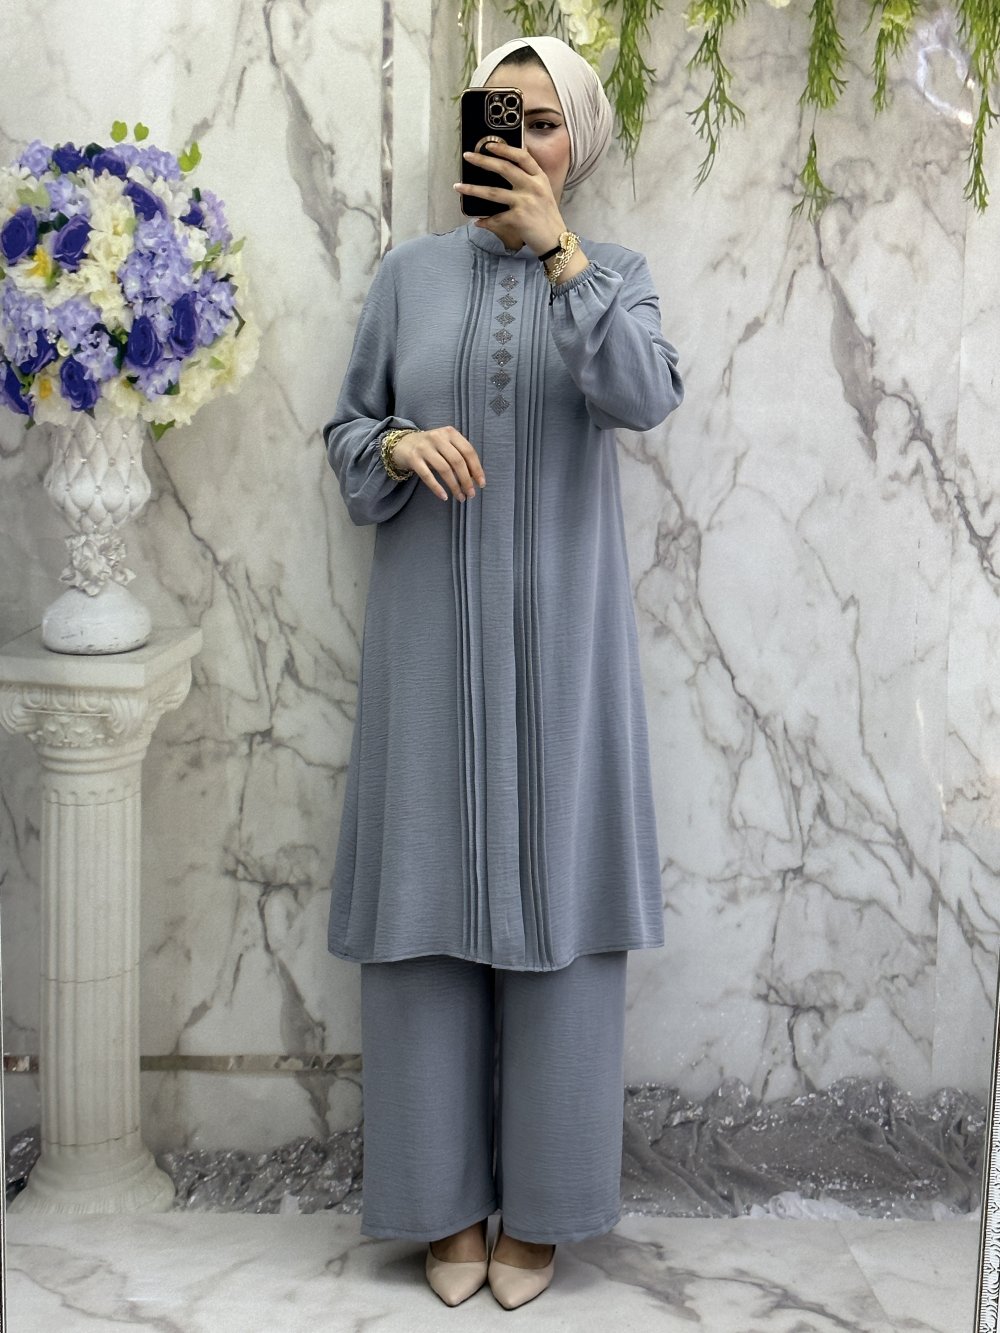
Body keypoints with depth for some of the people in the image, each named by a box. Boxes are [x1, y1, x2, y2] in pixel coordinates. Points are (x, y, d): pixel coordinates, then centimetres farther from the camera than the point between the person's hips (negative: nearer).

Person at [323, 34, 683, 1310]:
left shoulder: (612, 273, 5)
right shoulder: (412, 273, 7)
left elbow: (643, 397, -15)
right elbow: (346, 426, 9)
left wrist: (557, 245, -20)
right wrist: (400, 446, -12)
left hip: (557, 629, -1)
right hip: (431, 630, 1)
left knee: (554, 889, 2)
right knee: (432, 887, 3)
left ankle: (540, 1202, 16)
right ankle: (445, 1199, 17)